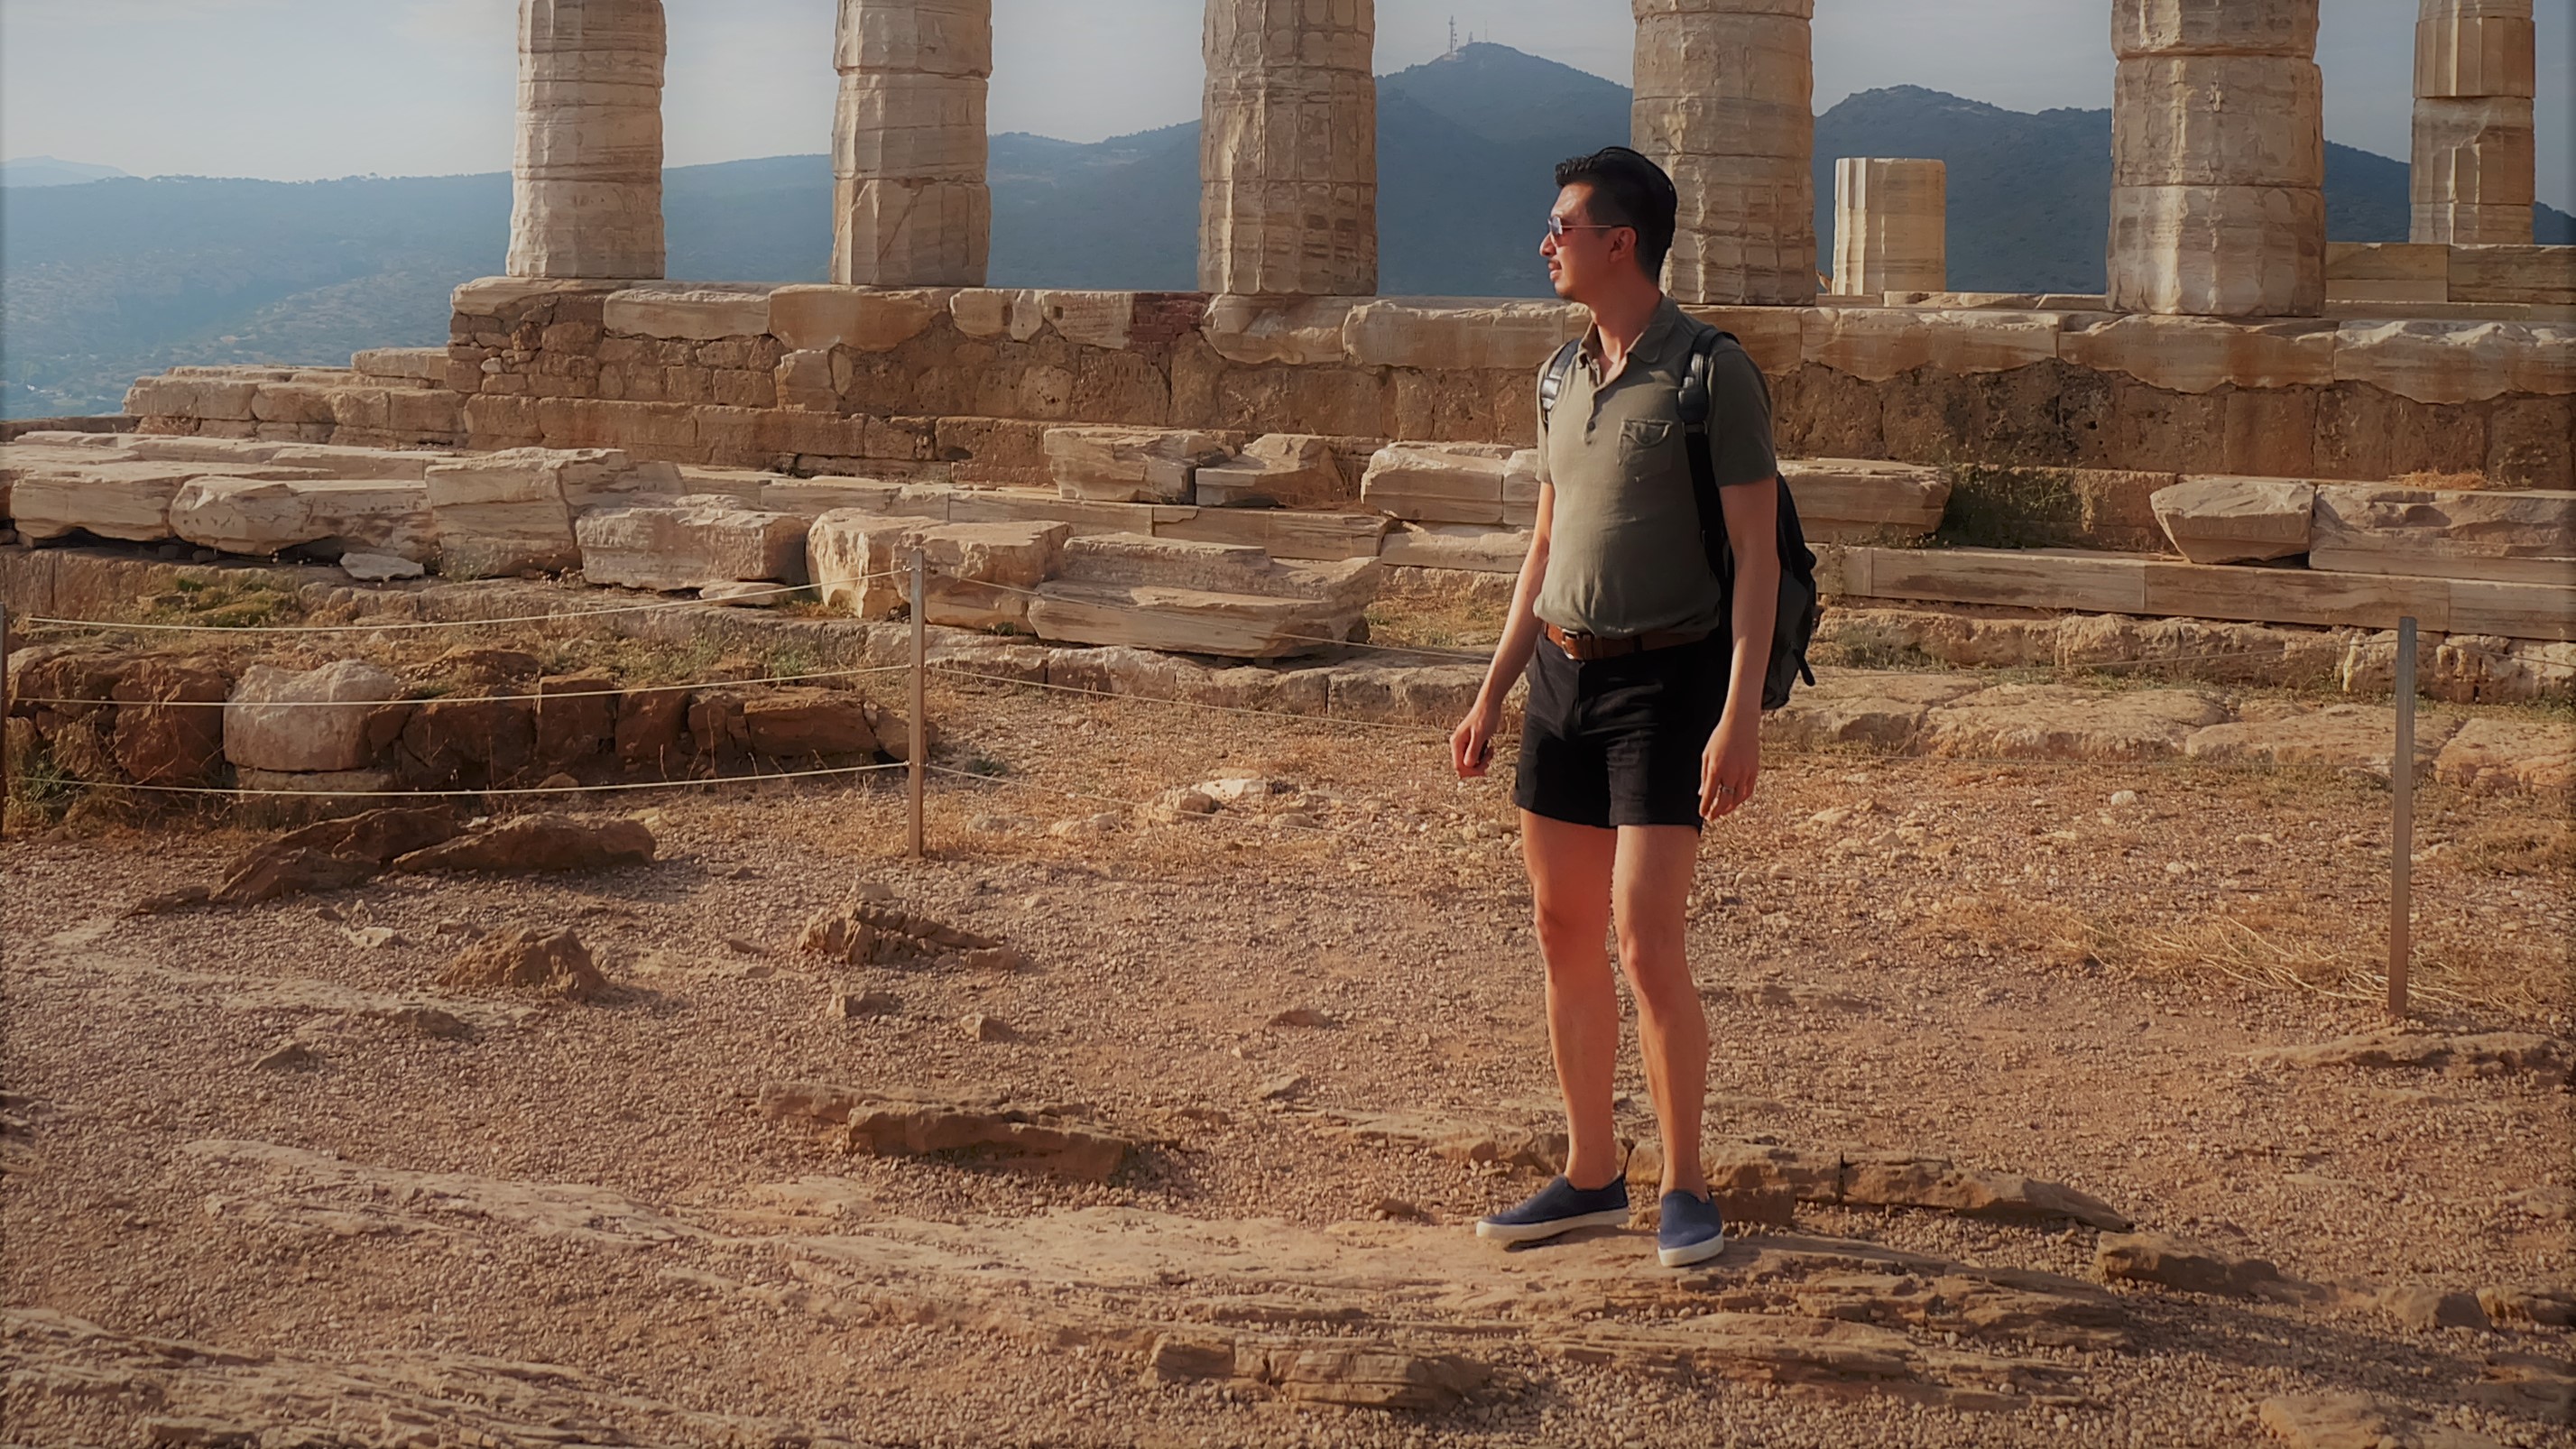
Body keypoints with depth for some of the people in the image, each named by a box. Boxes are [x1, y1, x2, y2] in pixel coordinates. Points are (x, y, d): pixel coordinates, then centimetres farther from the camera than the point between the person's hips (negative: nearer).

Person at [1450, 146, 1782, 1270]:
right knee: (1564, 935, 9)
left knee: (1646, 942, -13)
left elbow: (1757, 556, -15)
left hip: (1666, 685, -7)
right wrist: (1490, 700, 13)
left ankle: (1685, 1191, 1)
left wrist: (1743, 715, -23)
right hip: (1565, 675, 7)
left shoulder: (1716, 373, -13)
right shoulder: (1567, 378, 10)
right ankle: (1591, 1178, 19)